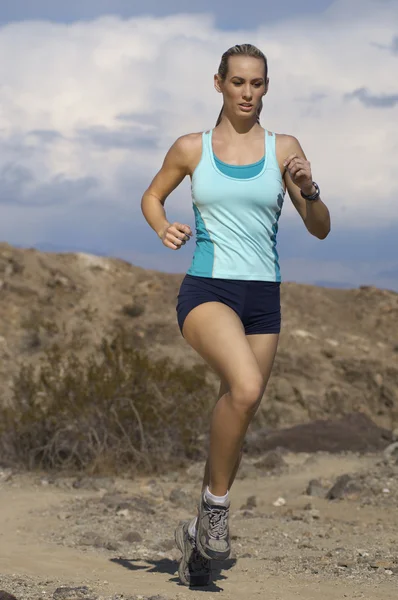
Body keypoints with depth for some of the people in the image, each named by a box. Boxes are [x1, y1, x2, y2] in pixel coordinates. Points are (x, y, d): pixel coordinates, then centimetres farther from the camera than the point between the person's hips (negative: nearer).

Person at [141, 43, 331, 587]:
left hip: (263, 297, 3)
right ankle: (216, 503, -10)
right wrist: (164, 229, -1)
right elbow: (152, 197, 20)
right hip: (206, 290, -3)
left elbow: (321, 230, 5)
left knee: (236, 414, 9)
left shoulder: (284, 148, 5)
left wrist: (309, 191, -15)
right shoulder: (191, 149, 4)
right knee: (246, 388, -31)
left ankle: (199, 533, 29)